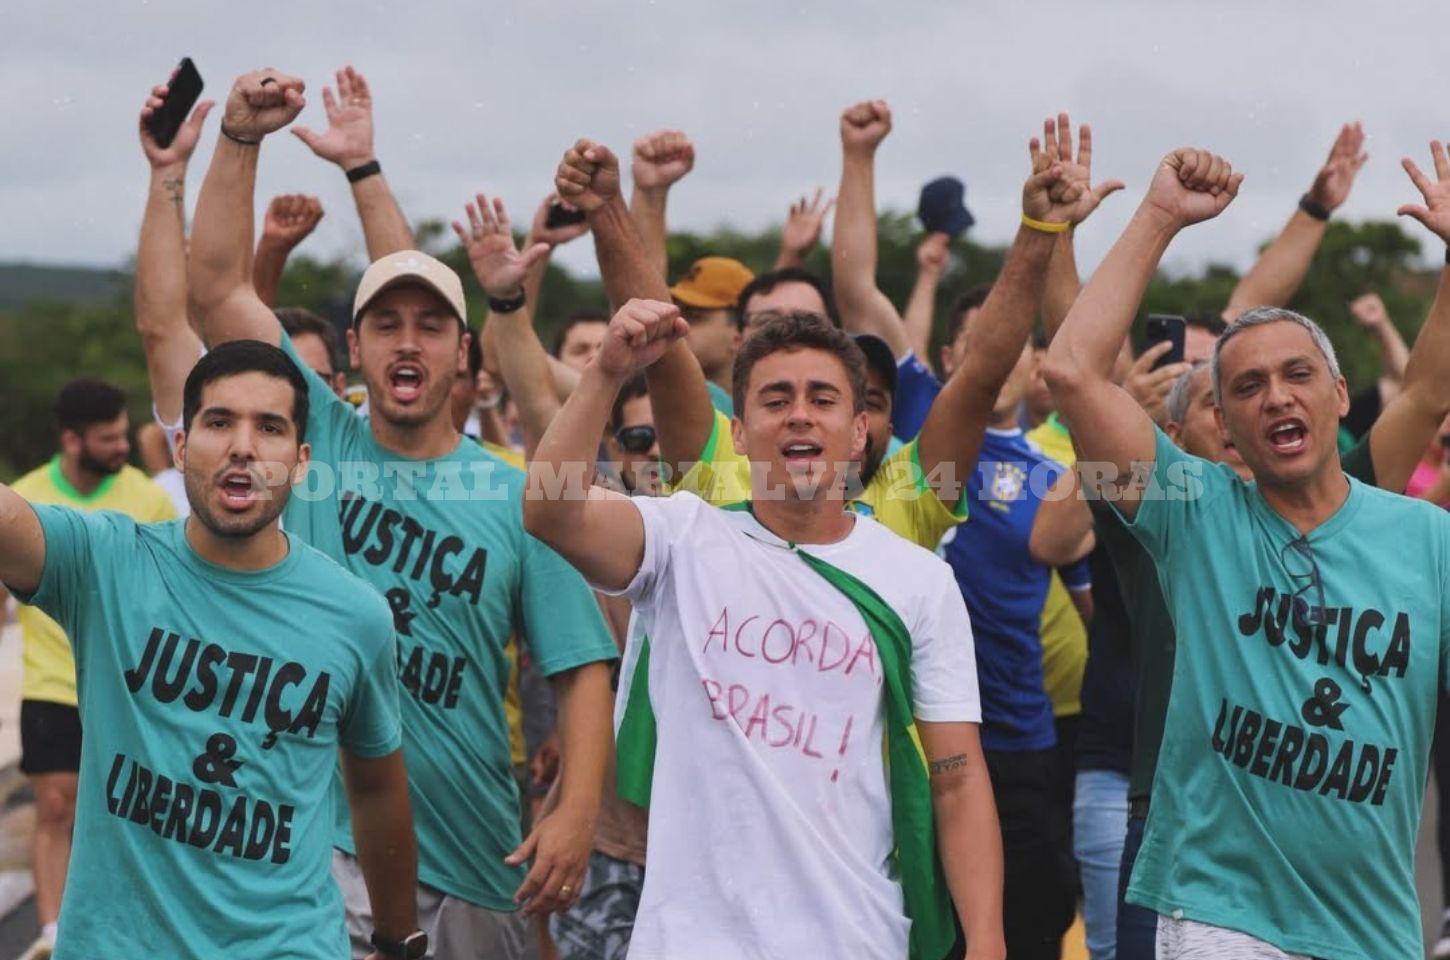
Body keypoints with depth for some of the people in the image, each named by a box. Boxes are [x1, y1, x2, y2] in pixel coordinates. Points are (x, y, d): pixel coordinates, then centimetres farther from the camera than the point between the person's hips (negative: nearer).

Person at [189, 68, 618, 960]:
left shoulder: (516, 496, 0)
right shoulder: (320, 441, 3)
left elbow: (582, 666, -2)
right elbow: (218, 284, 0)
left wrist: (577, 813, -15)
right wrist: (240, 140, -10)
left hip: (471, 855, 1)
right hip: (316, 841, -1)